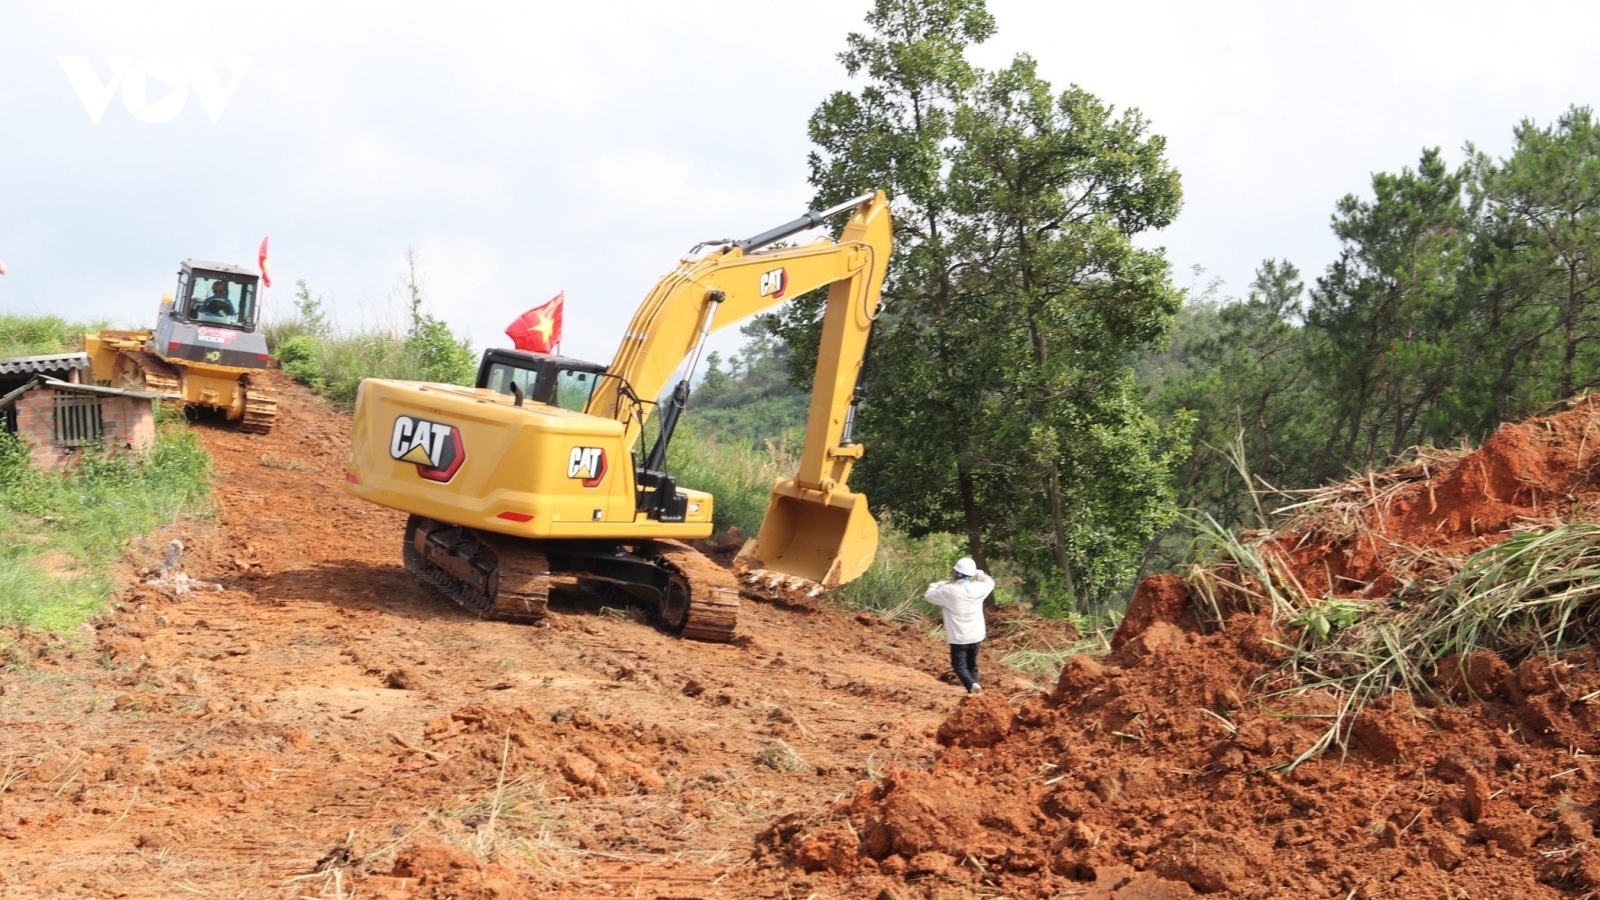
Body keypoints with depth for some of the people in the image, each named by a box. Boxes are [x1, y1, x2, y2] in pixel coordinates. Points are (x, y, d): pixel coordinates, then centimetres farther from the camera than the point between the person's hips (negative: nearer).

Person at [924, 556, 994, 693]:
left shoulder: (949, 591, -18)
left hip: (958, 638, -4)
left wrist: (939, 584, 12)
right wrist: (978, 573, 17)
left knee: (959, 665, 3)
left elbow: (928, 595, -3)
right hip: (976, 636, 4)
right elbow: (990, 582, 16)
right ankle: (974, 685, 18)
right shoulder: (978, 588, -7)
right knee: (972, 664, 18)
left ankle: (972, 685, -20)